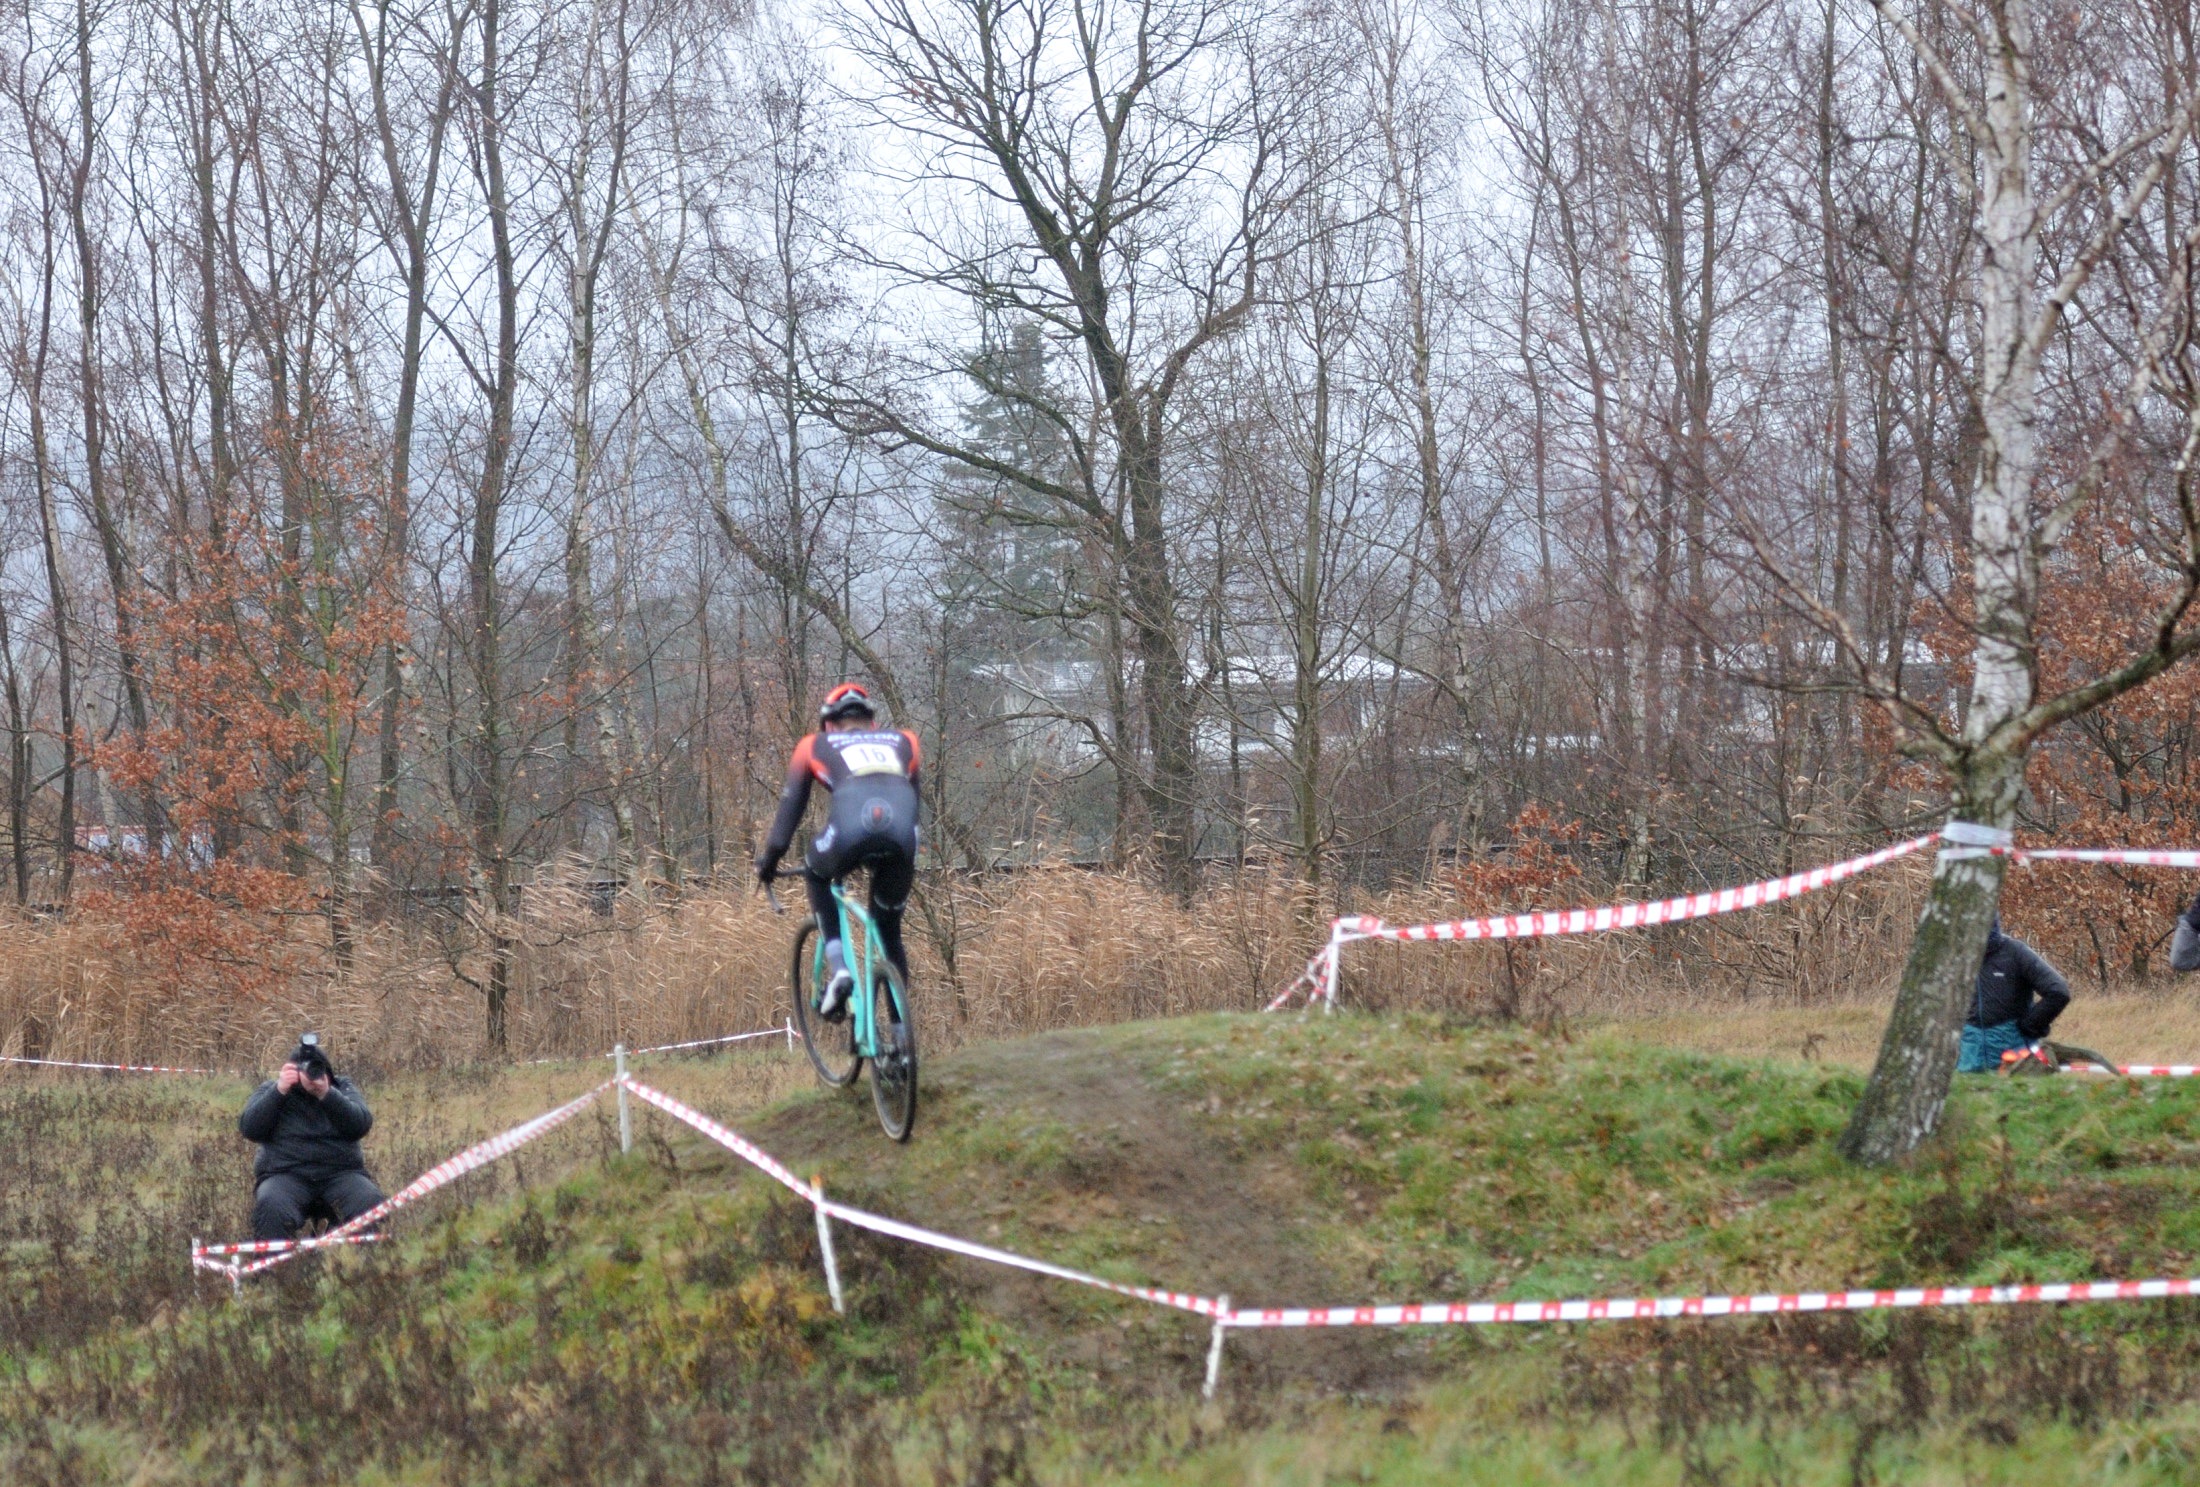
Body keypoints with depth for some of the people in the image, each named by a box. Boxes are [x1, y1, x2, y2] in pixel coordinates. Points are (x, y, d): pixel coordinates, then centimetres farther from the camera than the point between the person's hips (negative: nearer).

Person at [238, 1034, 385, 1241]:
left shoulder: (342, 1088, 12)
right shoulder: (270, 1092, 11)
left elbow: (362, 1125, -6)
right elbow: (249, 1129, -5)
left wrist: (327, 1094, -21)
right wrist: (279, 1091, -15)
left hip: (340, 1173, 1)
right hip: (285, 1175, -1)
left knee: (371, 1204, -29)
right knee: (272, 1208, -35)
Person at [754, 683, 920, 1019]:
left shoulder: (814, 746, 31)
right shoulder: (902, 741, 37)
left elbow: (790, 806, 32)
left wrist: (768, 860, 42)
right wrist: (908, 858, 56)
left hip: (851, 831, -2)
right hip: (901, 837, 2)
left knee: (816, 874, 32)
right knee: (889, 931, 22)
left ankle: (838, 969, 14)